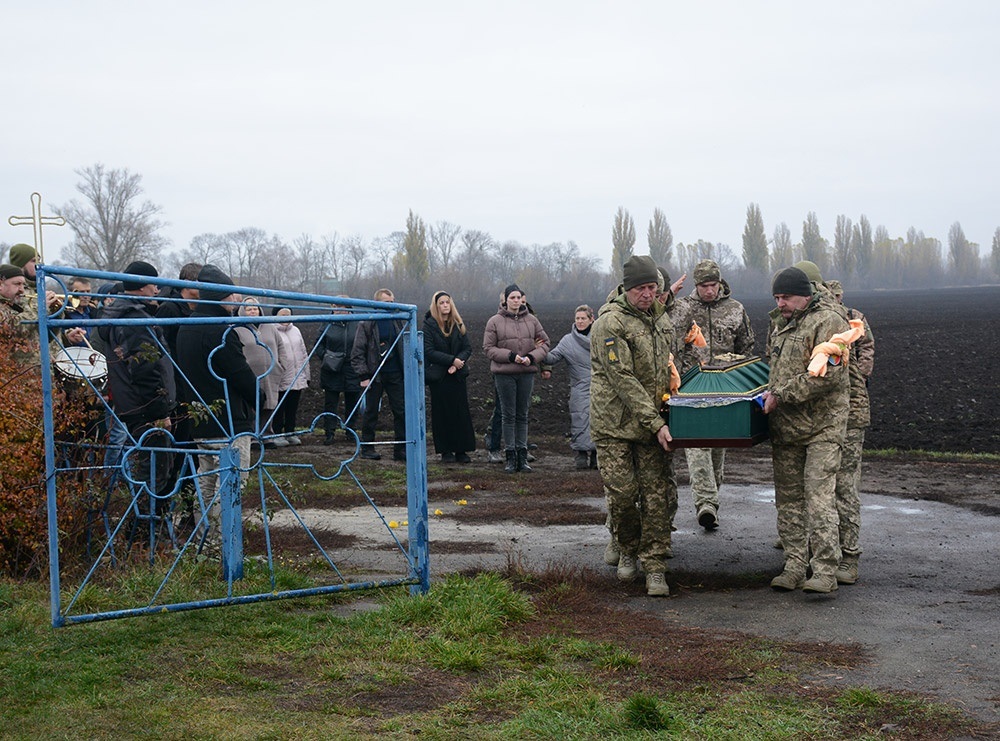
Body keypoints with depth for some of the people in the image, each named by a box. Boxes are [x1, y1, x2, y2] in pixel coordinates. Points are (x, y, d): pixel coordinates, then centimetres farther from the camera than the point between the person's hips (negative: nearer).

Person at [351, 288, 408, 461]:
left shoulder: (399, 322, 8)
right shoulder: (366, 324, -5)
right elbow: (357, 352, -5)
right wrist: (363, 376, -10)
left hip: (395, 375, 4)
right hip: (374, 375, -4)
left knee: (401, 411, 1)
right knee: (371, 412, 5)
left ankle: (401, 449, 8)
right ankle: (367, 448, 15)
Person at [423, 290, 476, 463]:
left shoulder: (458, 325, 9)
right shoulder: (429, 325, -3)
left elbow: (467, 348, 5)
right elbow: (429, 351, -11)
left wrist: (458, 362, -15)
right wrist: (452, 360, -18)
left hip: (457, 376, 3)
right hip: (438, 376, -3)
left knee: (461, 413, 1)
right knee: (442, 415, 1)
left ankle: (461, 450, 5)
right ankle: (446, 451, 7)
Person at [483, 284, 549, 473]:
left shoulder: (531, 320, 8)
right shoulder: (495, 321, 0)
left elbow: (545, 343, 10)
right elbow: (488, 348, -3)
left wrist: (532, 357, -8)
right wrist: (510, 356, -15)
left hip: (527, 373, 3)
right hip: (504, 373, -3)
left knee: (522, 415, 7)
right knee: (508, 415, 0)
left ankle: (522, 456, 12)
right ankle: (510, 457, 5)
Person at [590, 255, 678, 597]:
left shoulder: (660, 316, 9)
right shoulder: (610, 323, -14)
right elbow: (623, 380, -18)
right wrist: (656, 424, -20)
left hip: (654, 420, 5)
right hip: (615, 422, -5)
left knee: (658, 494, -2)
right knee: (622, 492, -4)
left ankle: (655, 568, 3)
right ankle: (628, 550, 23)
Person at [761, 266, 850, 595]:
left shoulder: (828, 323, -10)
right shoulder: (781, 325, 18)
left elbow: (826, 375, -20)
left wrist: (780, 394, -18)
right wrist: (768, 394, 12)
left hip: (821, 428, -8)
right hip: (785, 428, 8)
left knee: (819, 497, -12)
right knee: (789, 499, 8)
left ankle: (825, 571, -11)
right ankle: (795, 568, 14)